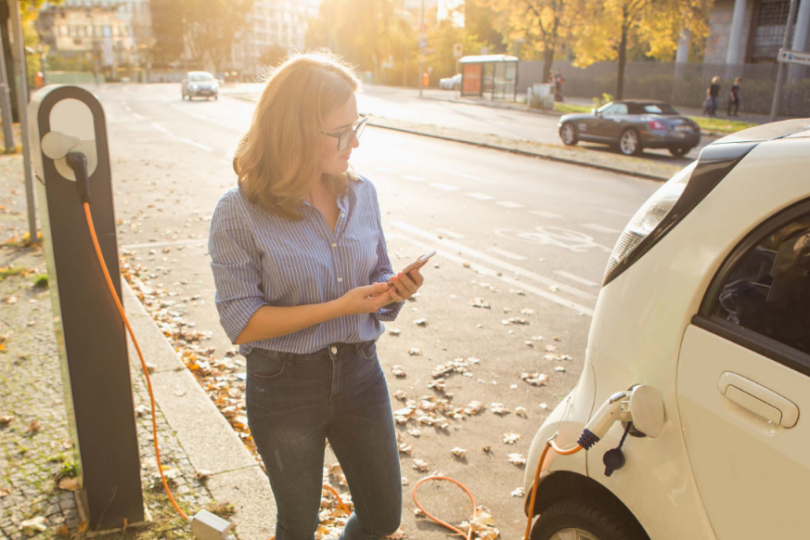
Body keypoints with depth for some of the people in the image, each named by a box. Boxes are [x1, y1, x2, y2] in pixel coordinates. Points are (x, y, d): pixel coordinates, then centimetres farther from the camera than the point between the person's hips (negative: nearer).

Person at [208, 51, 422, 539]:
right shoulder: (239, 214, -17)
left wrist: (394, 291, -15)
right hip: (285, 386, -3)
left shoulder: (361, 192, -3)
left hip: (359, 373, 4)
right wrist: (337, 308, -26)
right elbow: (242, 323, -18)